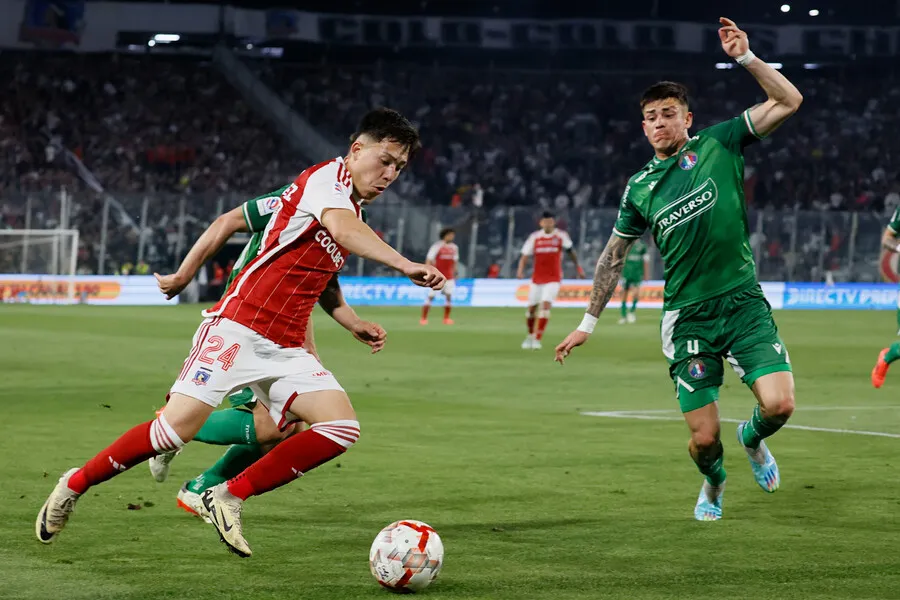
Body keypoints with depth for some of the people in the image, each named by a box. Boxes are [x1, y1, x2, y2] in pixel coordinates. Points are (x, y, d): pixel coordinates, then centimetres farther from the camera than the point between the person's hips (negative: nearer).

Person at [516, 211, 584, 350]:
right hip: (537, 278, 2)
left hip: (554, 279, -2)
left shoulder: (561, 236, -3)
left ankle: (538, 339, -15)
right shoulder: (534, 237, -2)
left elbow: (571, 251, 13)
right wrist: (520, 270, -21)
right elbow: (525, 256, -4)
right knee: (531, 308, 6)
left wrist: (578, 267, 20)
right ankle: (530, 335, 32)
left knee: (546, 305, -19)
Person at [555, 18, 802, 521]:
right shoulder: (641, 188, 10)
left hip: (743, 301, -1)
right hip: (688, 317, 1)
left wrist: (746, 57, -12)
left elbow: (789, 101, -2)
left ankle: (753, 438, 18)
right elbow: (614, 257, 20)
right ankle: (714, 483, 34)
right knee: (704, 438, -3)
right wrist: (589, 323, 20)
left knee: (779, 405, -20)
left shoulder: (718, 145, 4)